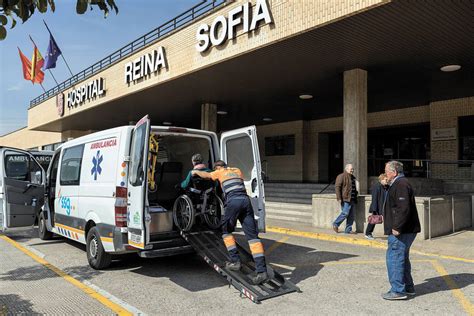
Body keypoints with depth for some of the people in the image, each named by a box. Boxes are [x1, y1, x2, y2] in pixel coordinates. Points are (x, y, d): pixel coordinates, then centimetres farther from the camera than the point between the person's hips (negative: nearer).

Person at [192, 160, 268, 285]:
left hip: (233, 201, -4)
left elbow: (206, 175, 31)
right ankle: (261, 271, -9)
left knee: (226, 230, 18)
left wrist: (195, 172, 51)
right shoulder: (237, 170, 29)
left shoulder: (220, 172, 17)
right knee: (252, 235, -2)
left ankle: (235, 261, 10)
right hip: (246, 200, 4)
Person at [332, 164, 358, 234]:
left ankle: (348, 229, 13)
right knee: (345, 213, -11)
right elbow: (337, 187, -13)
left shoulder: (353, 178, 21)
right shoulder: (341, 176, -6)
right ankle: (335, 224, 9)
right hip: (345, 199, -8)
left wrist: (355, 197, 25)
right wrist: (339, 198, -19)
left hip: (352, 199, 8)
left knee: (352, 215, 5)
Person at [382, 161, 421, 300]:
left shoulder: (401, 185, -17)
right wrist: (396, 227, 22)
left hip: (400, 231, -11)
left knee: (394, 258, -6)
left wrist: (397, 227, -24)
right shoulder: (399, 184, 17)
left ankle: (398, 290, -1)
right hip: (404, 230, 11)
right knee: (402, 258, 19)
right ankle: (408, 287, 29)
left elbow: (404, 209, -25)